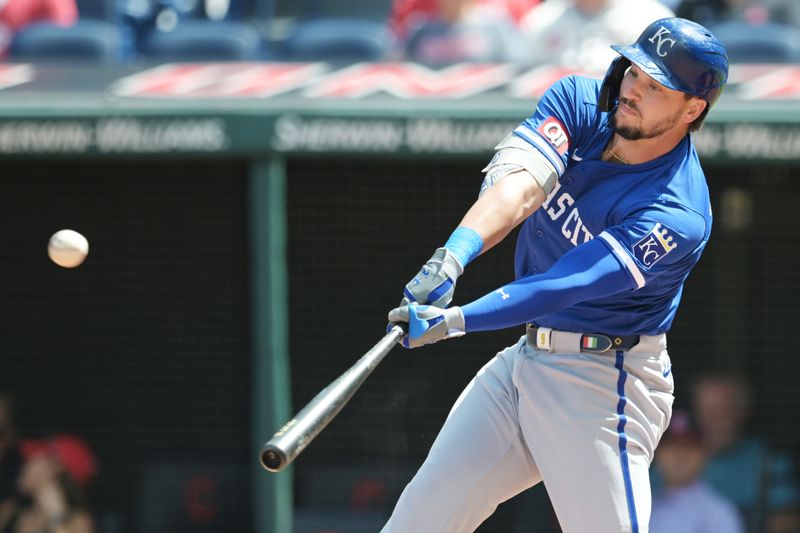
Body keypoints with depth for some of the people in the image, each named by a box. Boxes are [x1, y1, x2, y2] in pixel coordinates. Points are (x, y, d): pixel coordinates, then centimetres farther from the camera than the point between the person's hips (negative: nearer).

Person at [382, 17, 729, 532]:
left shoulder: (678, 216, -23)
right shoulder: (577, 102, -4)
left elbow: (565, 284, -31)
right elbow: (519, 183, -21)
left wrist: (456, 321, -42)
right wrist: (455, 254, -40)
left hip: (605, 383, -7)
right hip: (524, 361, 7)